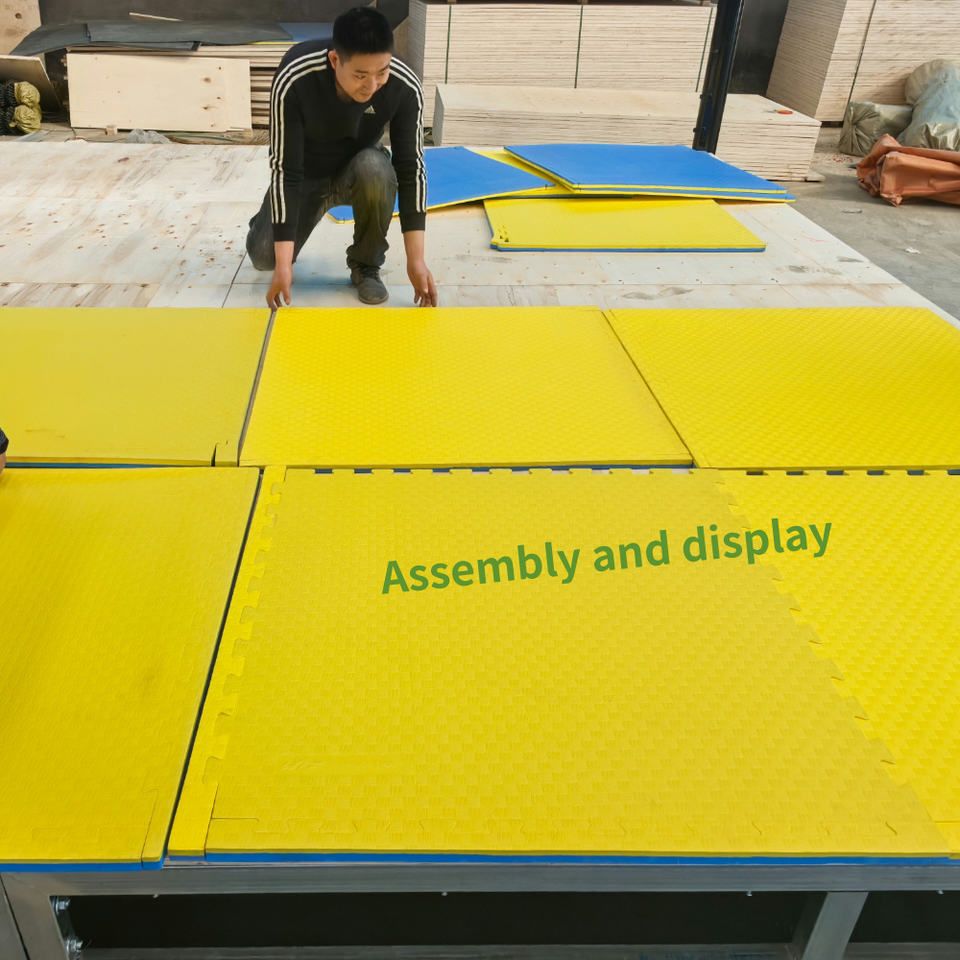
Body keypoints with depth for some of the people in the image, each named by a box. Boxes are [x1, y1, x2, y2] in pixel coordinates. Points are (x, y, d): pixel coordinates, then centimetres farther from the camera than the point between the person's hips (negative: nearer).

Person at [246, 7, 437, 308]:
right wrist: (283, 263, -34)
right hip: (306, 175, 0)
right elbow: (284, 169, -30)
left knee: (376, 170, -35)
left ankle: (366, 265, -11)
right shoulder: (294, 79, -32)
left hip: (358, 171, 0)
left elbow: (410, 168, -22)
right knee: (264, 257, -16)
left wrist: (416, 259, -27)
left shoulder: (405, 86, -28)